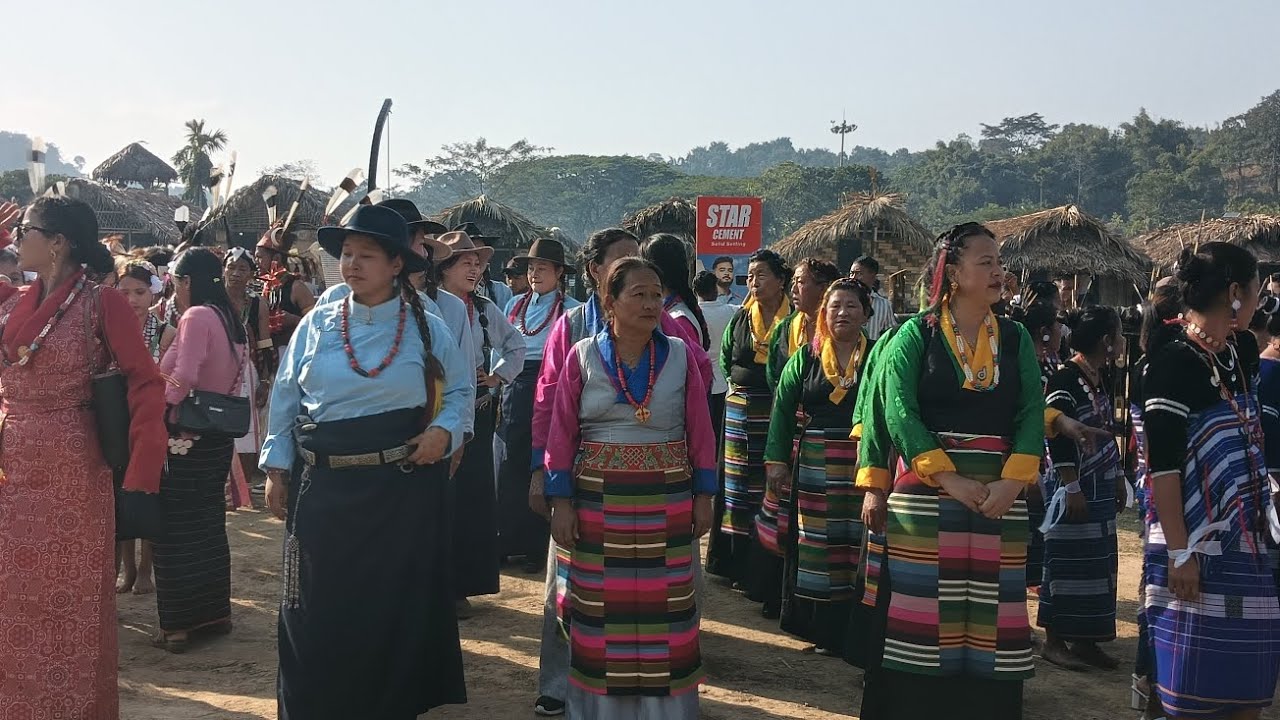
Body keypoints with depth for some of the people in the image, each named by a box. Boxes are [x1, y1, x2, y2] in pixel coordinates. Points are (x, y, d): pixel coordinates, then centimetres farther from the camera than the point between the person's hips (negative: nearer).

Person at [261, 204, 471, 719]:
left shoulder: (425, 329, 0)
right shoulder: (316, 325, 4)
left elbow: (461, 390, 9)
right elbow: (285, 399, 7)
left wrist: (445, 430, -10)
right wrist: (277, 470, 4)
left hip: (403, 487, -1)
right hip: (324, 485, 2)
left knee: (397, 605, 6)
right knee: (320, 607, 5)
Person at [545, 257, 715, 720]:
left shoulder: (679, 356, 1)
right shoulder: (583, 357, -1)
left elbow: (699, 430, 3)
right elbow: (562, 433, -1)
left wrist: (704, 496, 2)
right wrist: (561, 502, -5)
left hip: (668, 504, 1)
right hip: (599, 503, 0)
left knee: (665, 610, 6)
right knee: (601, 610, 7)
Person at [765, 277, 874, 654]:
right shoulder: (805, 357, 7)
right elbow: (783, 408, 6)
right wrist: (777, 459, -1)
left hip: (864, 464, -1)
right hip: (815, 466, 2)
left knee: (858, 545, 1)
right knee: (818, 544, 6)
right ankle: (824, 628, 16)